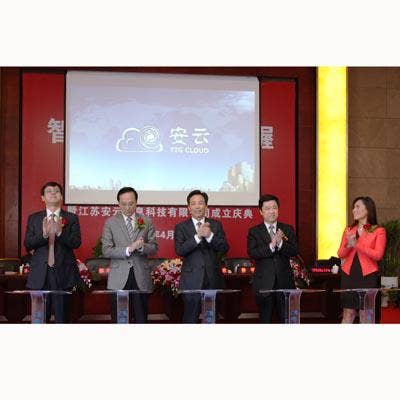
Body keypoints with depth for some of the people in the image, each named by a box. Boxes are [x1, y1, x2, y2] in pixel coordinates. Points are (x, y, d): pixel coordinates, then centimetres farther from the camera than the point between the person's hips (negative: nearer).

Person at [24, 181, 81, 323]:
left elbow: (76, 242, -4)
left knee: (62, 317, 2)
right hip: (40, 274, 1)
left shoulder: (71, 218, 6)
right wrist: (43, 234, -17)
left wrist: (60, 232, -22)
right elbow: (27, 244, 1)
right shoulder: (33, 218, 10)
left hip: (63, 274, -1)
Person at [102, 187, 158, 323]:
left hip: (141, 277, 1)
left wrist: (142, 247, -16)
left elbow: (154, 247, 6)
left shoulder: (147, 222, 8)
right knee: (118, 320, 3)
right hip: (119, 278, -1)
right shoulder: (110, 222, 3)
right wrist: (128, 249, -17)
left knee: (141, 318, 5)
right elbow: (106, 250, -4)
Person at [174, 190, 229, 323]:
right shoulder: (181, 227, 3)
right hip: (192, 280, -2)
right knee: (190, 318, 1)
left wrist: (210, 235, -19)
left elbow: (225, 248, -2)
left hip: (213, 278, 2)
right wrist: (197, 236, -23)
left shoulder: (216, 225, 8)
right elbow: (179, 251, -11)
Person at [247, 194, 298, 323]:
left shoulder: (288, 229, 8)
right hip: (264, 283, -1)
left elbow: (294, 251, -4)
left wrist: (280, 243, -21)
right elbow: (252, 253, -12)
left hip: (285, 282, 1)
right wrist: (271, 245, -24)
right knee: (265, 320, 7)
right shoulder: (254, 231, 3)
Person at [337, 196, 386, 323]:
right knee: (348, 313, 5)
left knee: (365, 315, 0)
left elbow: (378, 255, -12)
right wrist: (348, 246, -13)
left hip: (367, 276, -3)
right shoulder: (348, 230, 12)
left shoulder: (379, 231, -1)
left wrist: (356, 244, -16)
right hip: (348, 275, 4)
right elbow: (340, 254, 8)